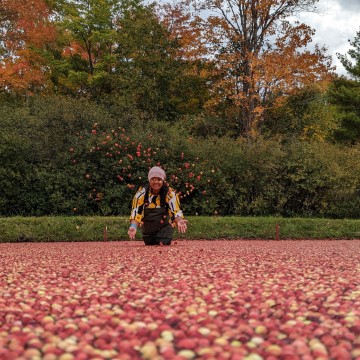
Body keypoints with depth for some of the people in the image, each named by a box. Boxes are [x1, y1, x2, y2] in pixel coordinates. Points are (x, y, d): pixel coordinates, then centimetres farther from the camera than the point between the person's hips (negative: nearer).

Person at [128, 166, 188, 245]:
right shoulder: (142, 193, -16)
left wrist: (179, 221, -49)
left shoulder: (170, 194, -19)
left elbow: (176, 211, -24)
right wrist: (133, 227, -40)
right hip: (147, 229, 3)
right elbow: (136, 211, -21)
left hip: (164, 228, -2)